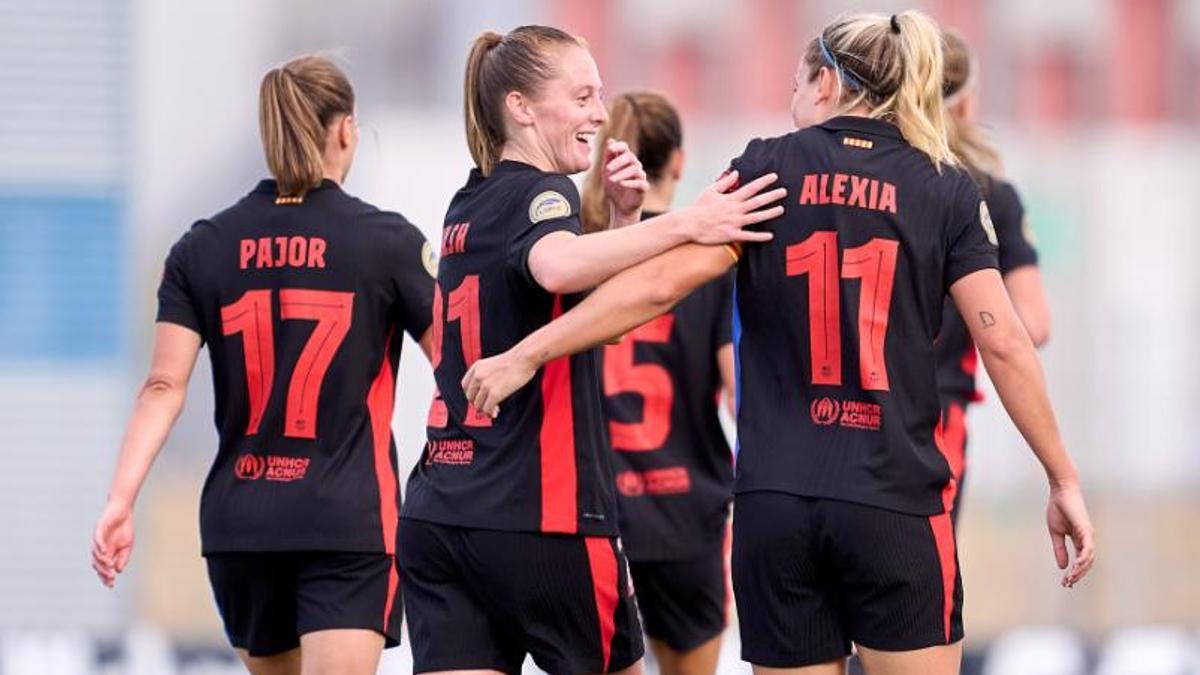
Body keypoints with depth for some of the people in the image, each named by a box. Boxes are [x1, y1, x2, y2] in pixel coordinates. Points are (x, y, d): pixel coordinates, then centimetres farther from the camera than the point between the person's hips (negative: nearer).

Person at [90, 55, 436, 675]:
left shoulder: (202, 248, 5)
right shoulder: (389, 241, -3)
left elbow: (163, 387, -2)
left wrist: (120, 500, -4)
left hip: (239, 523, 4)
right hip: (347, 521, -4)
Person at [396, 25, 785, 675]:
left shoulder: (470, 205, 18)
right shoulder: (538, 192, -8)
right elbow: (558, 266, -33)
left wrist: (623, 217, 11)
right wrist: (683, 224, -35)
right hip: (541, 513, -7)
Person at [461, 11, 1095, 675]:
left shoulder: (768, 168, 3)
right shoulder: (947, 190, 4)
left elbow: (663, 281, -8)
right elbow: (1004, 344, -1)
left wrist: (525, 355, -6)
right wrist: (1064, 481, 5)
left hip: (774, 504, 1)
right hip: (895, 504, -1)